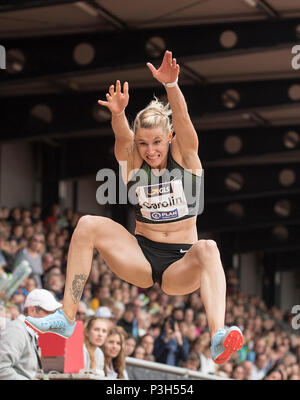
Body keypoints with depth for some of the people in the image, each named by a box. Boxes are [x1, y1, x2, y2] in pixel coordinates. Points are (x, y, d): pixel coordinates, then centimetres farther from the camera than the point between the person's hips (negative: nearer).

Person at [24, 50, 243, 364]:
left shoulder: (185, 155, -2)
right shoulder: (131, 160, 2)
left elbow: (181, 118, -21)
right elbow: (122, 137, -21)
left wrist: (171, 85, -41)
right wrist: (118, 114, -44)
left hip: (181, 266, -2)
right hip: (141, 257, 2)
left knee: (207, 248, -37)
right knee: (88, 225, -18)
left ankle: (217, 336, -58)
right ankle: (67, 316, -20)